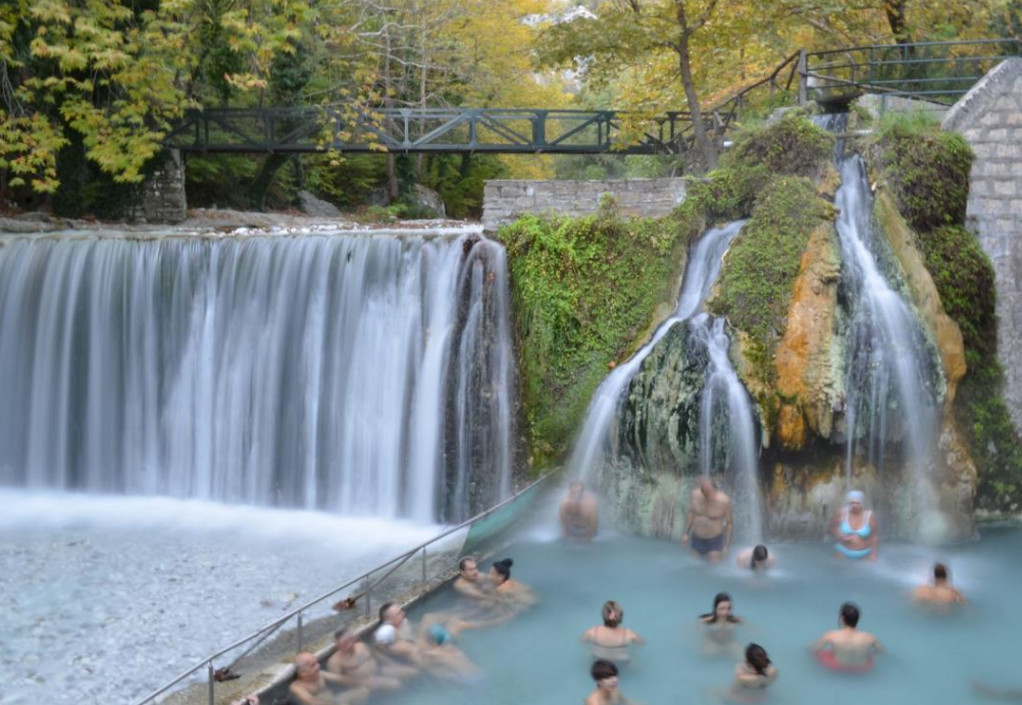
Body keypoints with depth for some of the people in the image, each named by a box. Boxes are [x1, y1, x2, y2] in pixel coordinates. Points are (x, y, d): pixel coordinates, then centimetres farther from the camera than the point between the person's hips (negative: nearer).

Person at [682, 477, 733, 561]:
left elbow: (729, 523, -10)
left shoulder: (724, 500, -22)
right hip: (697, 539, 4)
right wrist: (685, 533, 8)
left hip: (715, 541, -4)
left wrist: (727, 545, -9)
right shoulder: (695, 494, -12)